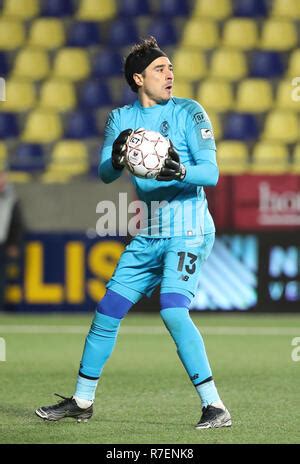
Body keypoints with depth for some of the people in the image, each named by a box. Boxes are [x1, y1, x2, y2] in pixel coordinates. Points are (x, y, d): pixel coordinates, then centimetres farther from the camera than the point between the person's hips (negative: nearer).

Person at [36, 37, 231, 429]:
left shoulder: (189, 112, -6)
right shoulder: (121, 119, 9)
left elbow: (211, 173, -13)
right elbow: (105, 175, -1)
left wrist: (180, 171, -34)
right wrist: (116, 159, -24)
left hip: (188, 231, -6)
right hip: (149, 234, 6)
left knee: (173, 311, -24)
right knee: (107, 311, 8)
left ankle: (215, 407, -22)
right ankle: (81, 401, 24)